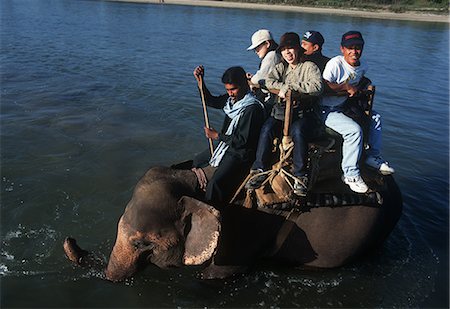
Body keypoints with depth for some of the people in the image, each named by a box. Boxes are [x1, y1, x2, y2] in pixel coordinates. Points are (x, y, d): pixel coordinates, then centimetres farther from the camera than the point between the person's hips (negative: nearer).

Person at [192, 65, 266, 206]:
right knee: (197, 161, 23)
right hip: (226, 145, 10)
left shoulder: (252, 108, -25)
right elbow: (211, 101, 14)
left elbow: (242, 140, -25)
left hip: (240, 153, -10)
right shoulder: (232, 98, 0)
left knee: (215, 183, -28)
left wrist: (217, 136, -16)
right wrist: (200, 80, 0)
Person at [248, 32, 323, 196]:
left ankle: (300, 176, -26)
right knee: (267, 129, -27)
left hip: (303, 111, -4)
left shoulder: (309, 66, 5)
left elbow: (317, 87, -14)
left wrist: (291, 86, -12)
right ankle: (259, 170, -19)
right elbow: (269, 81, 1)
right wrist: (285, 86, -13)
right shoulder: (281, 67, 20)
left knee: (297, 131, -36)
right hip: (281, 109, 4)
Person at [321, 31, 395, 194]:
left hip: (344, 107, 9)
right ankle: (350, 174, -17)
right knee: (354, 130, -28)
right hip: (327, 110, -9)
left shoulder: (362, 66, 5)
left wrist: (358, 88, 2)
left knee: (375, 117, 13)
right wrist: (347, 87, -19)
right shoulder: (335, 64, -19)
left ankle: (373, 156, 22)